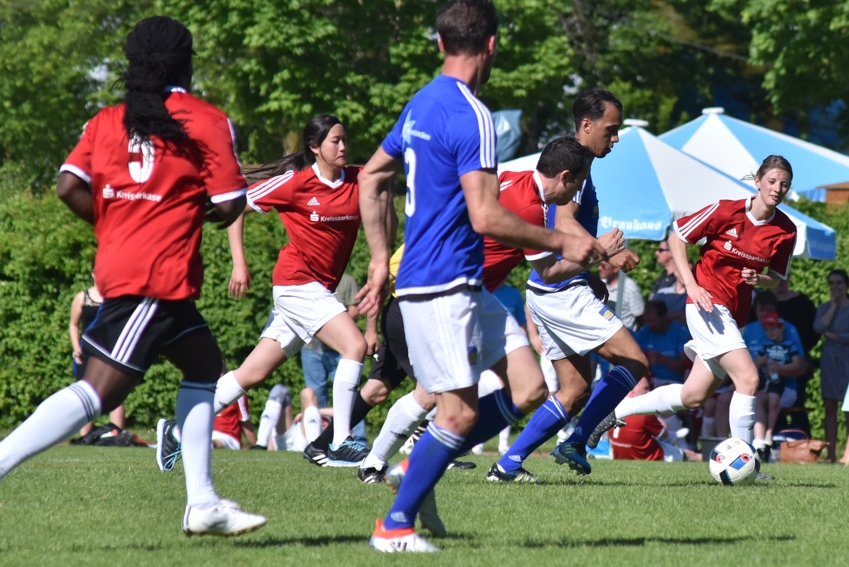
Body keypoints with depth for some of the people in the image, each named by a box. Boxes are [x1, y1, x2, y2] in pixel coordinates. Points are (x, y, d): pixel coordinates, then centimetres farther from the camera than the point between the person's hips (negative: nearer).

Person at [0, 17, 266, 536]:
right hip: (160, 275, -8)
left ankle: (203, 504, 18)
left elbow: (70, 186, 0)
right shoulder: (207, 121, -1)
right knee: (99, 391, -13)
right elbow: (228, 206, -5)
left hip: (119, 262, 8)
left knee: (205, 363, 21)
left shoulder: (107, 121, 12)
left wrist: (112, 224, 14)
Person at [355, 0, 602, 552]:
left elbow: (371, 178, 22)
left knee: (528, 386, 5)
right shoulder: (471, 116, -16)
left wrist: (381, 259, 25)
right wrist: (563, 243, -12)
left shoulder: (423, 104, 13)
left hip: (464, 286, 9)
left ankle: (417, 469, 11)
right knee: (461, 409, -6)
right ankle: (395, 526, 2)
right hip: (443, 284, -9)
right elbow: (485, 216, -22)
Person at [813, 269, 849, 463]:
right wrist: (833, 305, -2)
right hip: (829, 359, 4)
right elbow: (819, 327, -6)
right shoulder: (824, 308, 14)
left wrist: (833, 335, -5)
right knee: (830, 407, 1)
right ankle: (831, 453, 1)